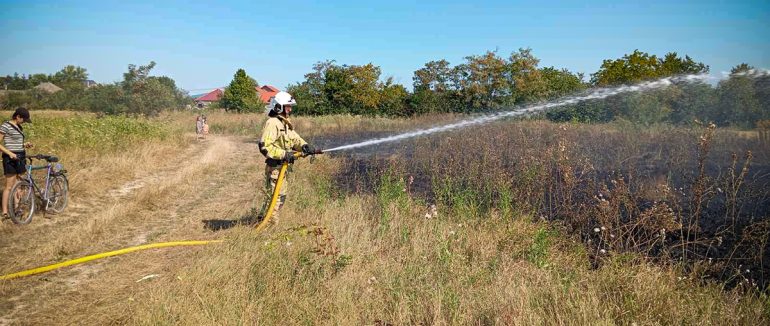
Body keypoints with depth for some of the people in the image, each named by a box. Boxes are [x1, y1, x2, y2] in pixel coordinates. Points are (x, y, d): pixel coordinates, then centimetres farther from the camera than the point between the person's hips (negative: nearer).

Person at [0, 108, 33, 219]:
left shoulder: (19, 127, 15)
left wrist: (25, 145, 5)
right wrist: (10, 153, -22)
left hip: (20, 158, 8)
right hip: (11, 158, -8)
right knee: (9, 186, -6)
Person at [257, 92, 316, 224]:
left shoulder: (286, 123, 14)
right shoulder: (272, 123, -17)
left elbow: (295, 138, 14)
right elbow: (264, 146, -25)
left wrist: (304, 146, -8)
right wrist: (284, 154, -26)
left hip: (282, 166, 10)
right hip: (274, 167, -10)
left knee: (281, 196, 18)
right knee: (275, 197, -4)